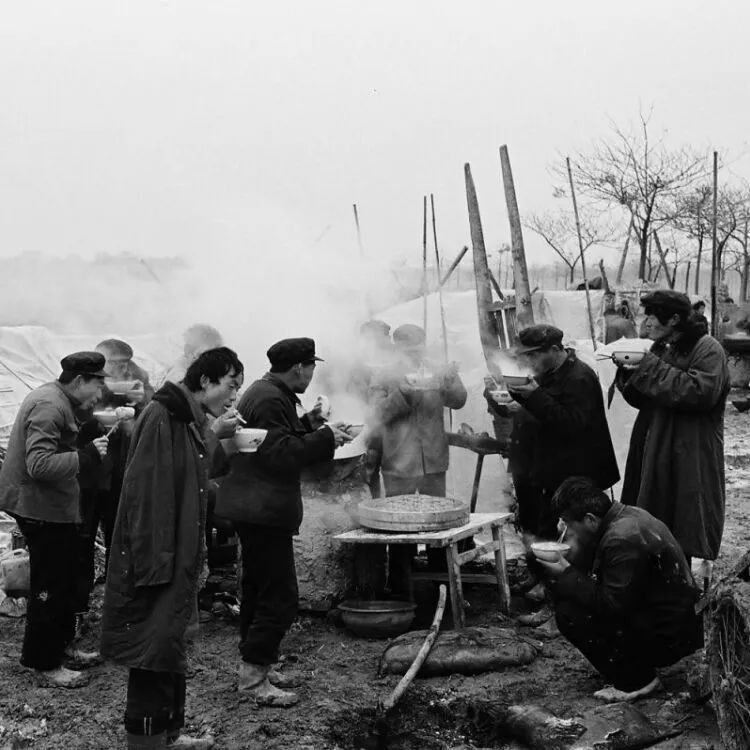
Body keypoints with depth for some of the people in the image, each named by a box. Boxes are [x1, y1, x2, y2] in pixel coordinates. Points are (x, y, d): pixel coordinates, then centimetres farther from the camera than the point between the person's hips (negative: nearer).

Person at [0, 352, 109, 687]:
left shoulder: (55, 399, 12)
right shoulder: (49, 406, -21)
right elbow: (40, 464, -30)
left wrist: (88, 448, 3)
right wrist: (87, 455, -26)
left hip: (52, 507, 11)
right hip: (43, 509, -11)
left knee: (64, 580, 20)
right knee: (50, 586, -2)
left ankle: (61, 644, 33)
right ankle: (44, 664, 8)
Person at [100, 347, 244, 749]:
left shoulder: (193, 421, 12)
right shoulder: (160, 416, -17)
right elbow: (144, 490, -23)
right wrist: (154, 561, -25)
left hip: (180, 561, 10)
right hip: (156, 560, -10)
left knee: (171, 649, 18)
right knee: (156, 652, -5)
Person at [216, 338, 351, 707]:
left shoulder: (264, 392, 15)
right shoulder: (270, 399, -19)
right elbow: (279, 453, -26)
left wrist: (310, 424, 14)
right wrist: (324, 437, -21)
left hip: (254, 509, 12)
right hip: (263, 510, -12)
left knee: (258, 587, 20)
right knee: (280, 596, -8)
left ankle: (254, 663, 30)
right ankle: (253, 676, -2)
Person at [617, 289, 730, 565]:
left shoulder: (708, 350, -9)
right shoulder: (661, 349, 16)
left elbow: (700, 392, -26)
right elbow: (642, 400, 18)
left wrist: (647, 366, -21)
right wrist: (629, 369, -2)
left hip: (689, 463, -7)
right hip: (654, 456, 7)